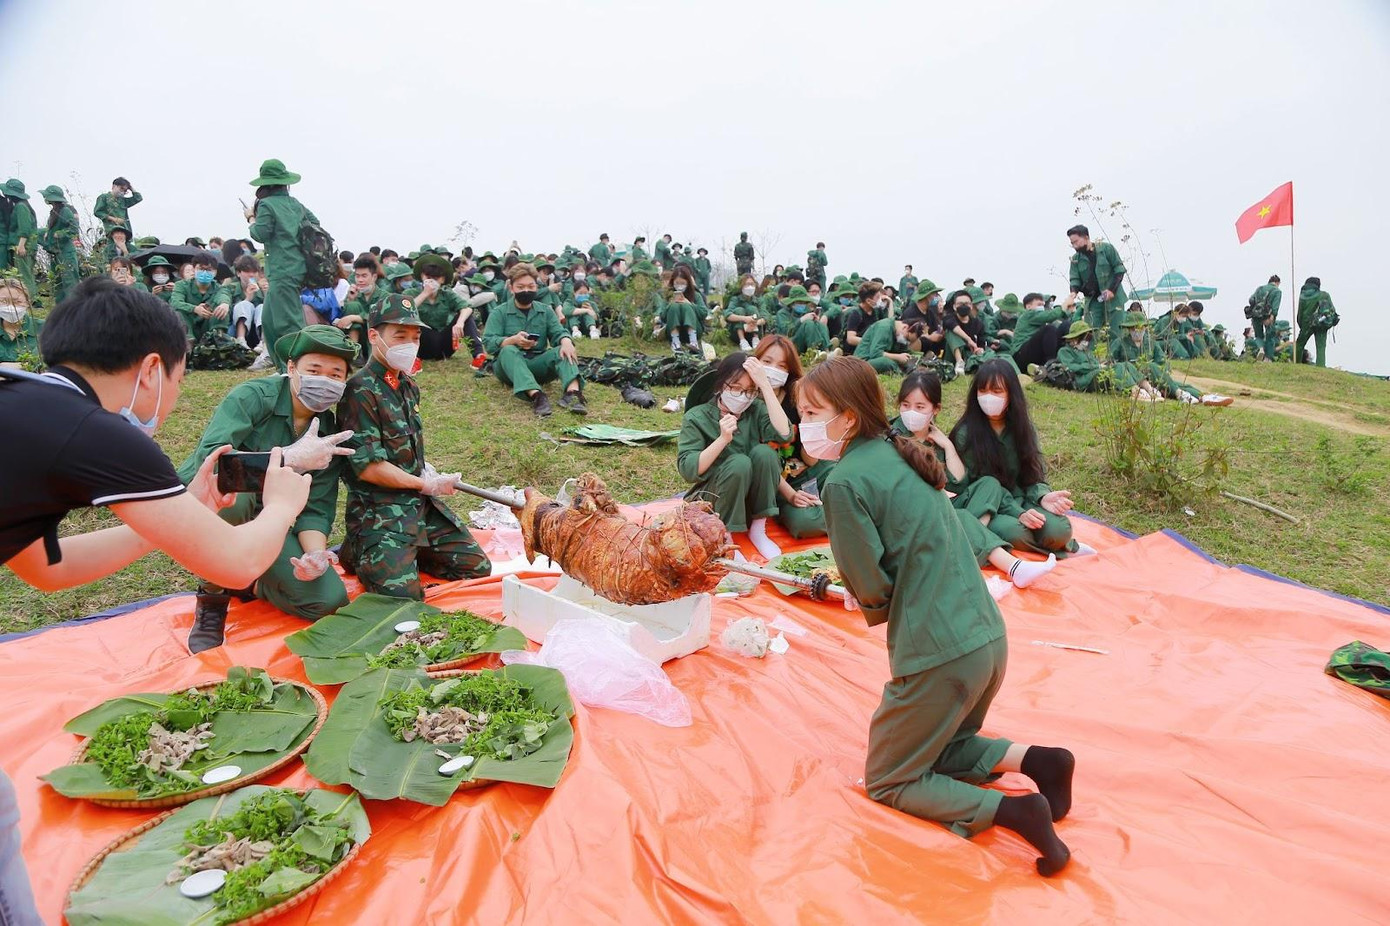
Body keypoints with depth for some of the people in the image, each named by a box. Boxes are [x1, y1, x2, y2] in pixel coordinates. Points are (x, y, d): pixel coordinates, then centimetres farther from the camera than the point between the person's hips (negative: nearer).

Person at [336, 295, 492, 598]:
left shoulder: (409, 387, 11)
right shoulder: (359, 391, -15)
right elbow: (368, 467, -20)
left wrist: (426, 468, 3)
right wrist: (427, 484, -10)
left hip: (422, 505, 8)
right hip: (378, 512, -8)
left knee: (478, 568, 5)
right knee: (404, 596, -21)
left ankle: (405, 554, 18)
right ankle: (357, 555, 7)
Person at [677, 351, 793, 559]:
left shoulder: (756, 410, 0)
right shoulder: (697, 417, -8)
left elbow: (783, 434, -20)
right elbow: (687, 470, -17)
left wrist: (765, 385, -20)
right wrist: (723, 439, -29)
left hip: (752, 499, 3)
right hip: (711, 499, -3)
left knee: (763, 452, -24)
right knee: (739, 462, -31)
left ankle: (758, 530, -11)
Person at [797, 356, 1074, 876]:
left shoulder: (844, 482, -16)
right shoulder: (898, 454, 9)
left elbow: (872, 589, -13)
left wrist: (873, 609, 8)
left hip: (941, 656, -9)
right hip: (989, 637, 9)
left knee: (887, 781, 13)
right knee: (941, 749, 32)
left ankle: (1012, 812, -3)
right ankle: (1035, 758, 12)